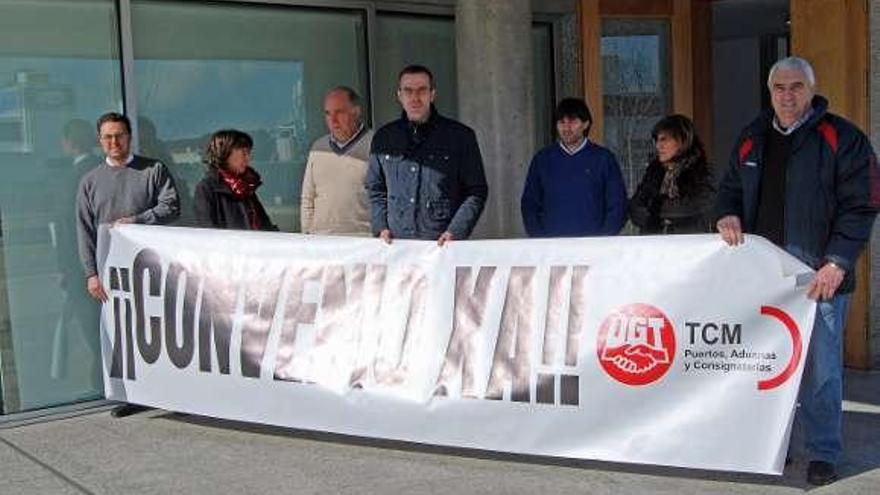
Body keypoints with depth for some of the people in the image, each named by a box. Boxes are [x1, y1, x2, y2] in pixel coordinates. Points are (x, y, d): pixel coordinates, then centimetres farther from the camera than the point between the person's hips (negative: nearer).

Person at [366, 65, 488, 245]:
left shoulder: (461, 136, 1)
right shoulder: (383, 138, 10)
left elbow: (476, 192, 1)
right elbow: (375, 190, 18)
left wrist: (455, 232, -10)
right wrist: (380, 228, 4)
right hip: (396, 245, 2)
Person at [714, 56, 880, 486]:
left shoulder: (842, 139, -4)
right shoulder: (752, 139, 14)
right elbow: (730, 188, 23)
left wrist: (837, 262, -16)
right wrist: (728, 214, 0)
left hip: (819, 277, -5)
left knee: (820, 367, -1)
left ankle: (823, 455, 11)